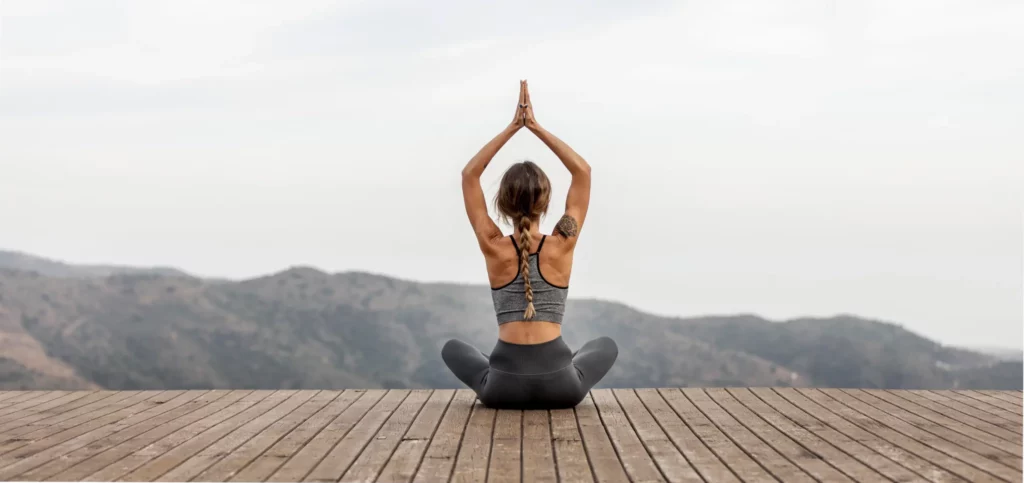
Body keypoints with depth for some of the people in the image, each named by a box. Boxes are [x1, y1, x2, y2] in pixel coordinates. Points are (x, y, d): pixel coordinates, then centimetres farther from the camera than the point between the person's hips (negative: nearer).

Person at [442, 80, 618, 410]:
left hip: (504, 387, 0)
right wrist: (535, 127, 6)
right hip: (560, 386, 0)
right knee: (606, 346, 34)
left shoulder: (494, 248, -1)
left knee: (452, 348, 33)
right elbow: (583, 171, 9)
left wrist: (513, 127, 7)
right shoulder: (561, 246, -2)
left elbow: (469, 175, 9)